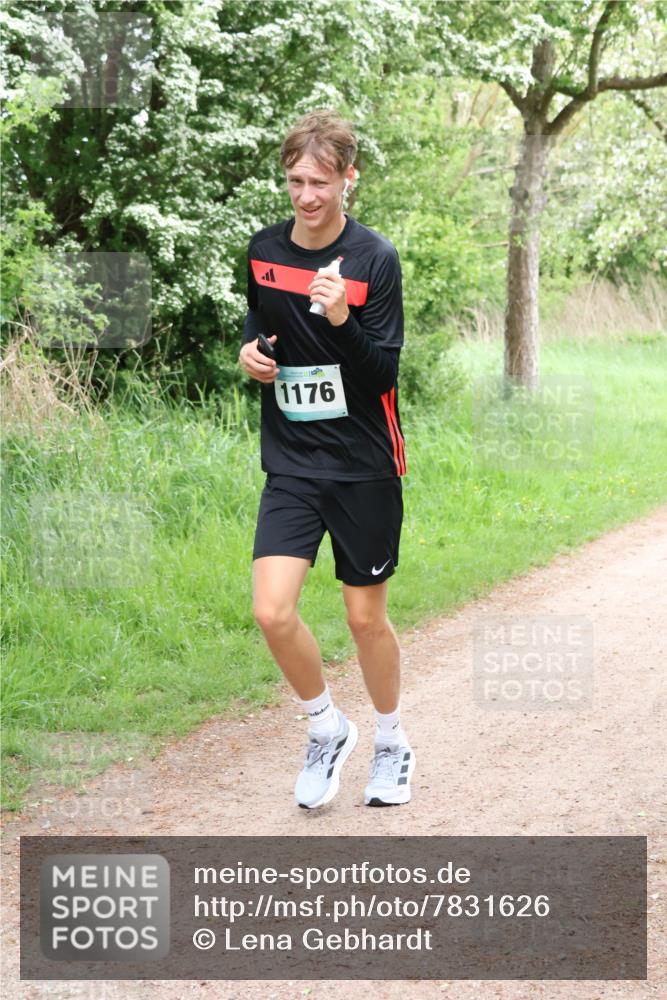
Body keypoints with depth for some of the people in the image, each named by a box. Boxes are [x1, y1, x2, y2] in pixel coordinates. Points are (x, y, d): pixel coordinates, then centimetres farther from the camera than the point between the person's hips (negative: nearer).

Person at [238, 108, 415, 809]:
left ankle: (392, 745, 32)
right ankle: (326, 728, 15)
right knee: (272, 612, -11)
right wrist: (249, 350, 1)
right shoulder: (263, 251, 3)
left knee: (367, 617, 7)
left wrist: (342, 321, -31)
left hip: (365, 466, -3)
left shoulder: (375, 259, -11)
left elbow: (385, 371, -14)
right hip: (291, 462, 3)